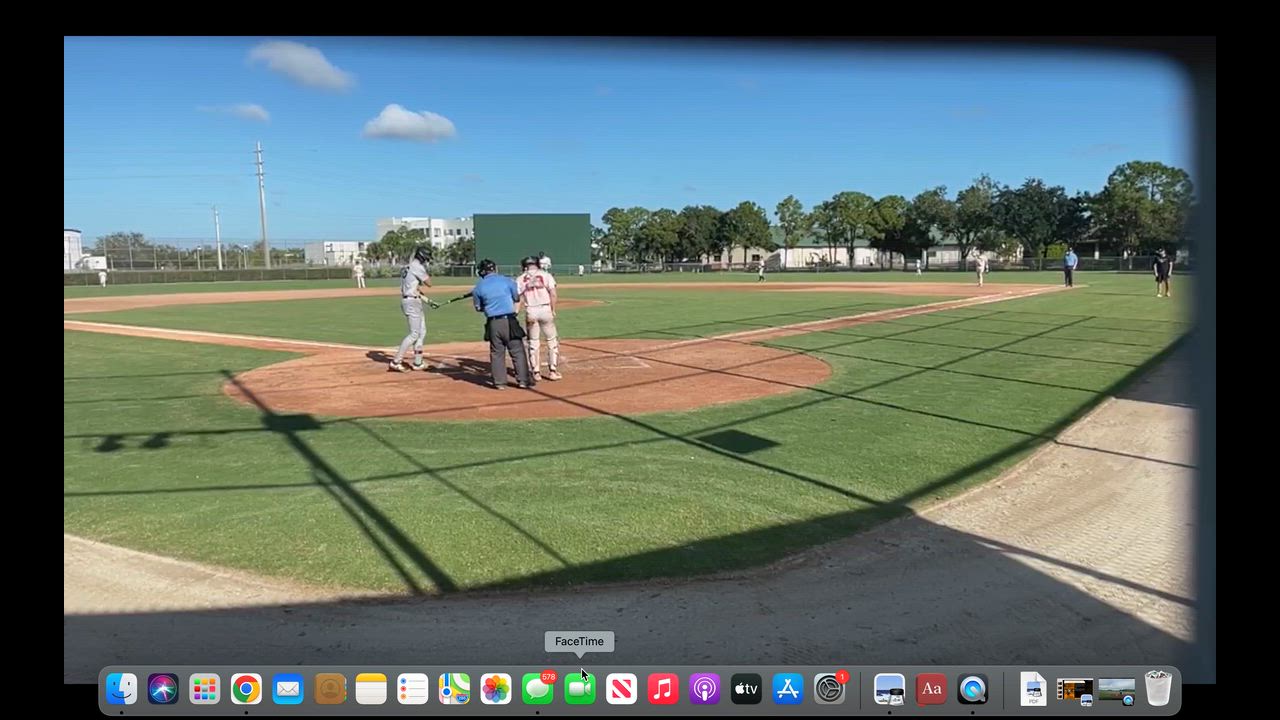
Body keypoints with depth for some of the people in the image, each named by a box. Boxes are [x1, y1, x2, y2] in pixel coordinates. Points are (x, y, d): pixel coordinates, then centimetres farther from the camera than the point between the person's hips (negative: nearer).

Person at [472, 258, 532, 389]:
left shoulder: (478, 287, 3)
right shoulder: (507, 280, 1)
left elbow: (478, 308, 10)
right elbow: (517, 300, 5)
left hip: (493, 323, 2)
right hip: (509, 320, -2)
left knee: (496, 352, 12)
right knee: (517, 351, 5)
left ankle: (499, 382, 12)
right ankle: (523, 381, 6)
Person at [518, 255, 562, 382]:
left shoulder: (521, 279, 6)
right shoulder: (545, 275, 3)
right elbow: (553, 294, -6)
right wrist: (553, 311, 0)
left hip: (530, 311, 1)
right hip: (545, 309, -1)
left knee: (533, 342, 10)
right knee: (552, 340, 9)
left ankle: (536, 372, 12)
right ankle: (552, 371, 8)